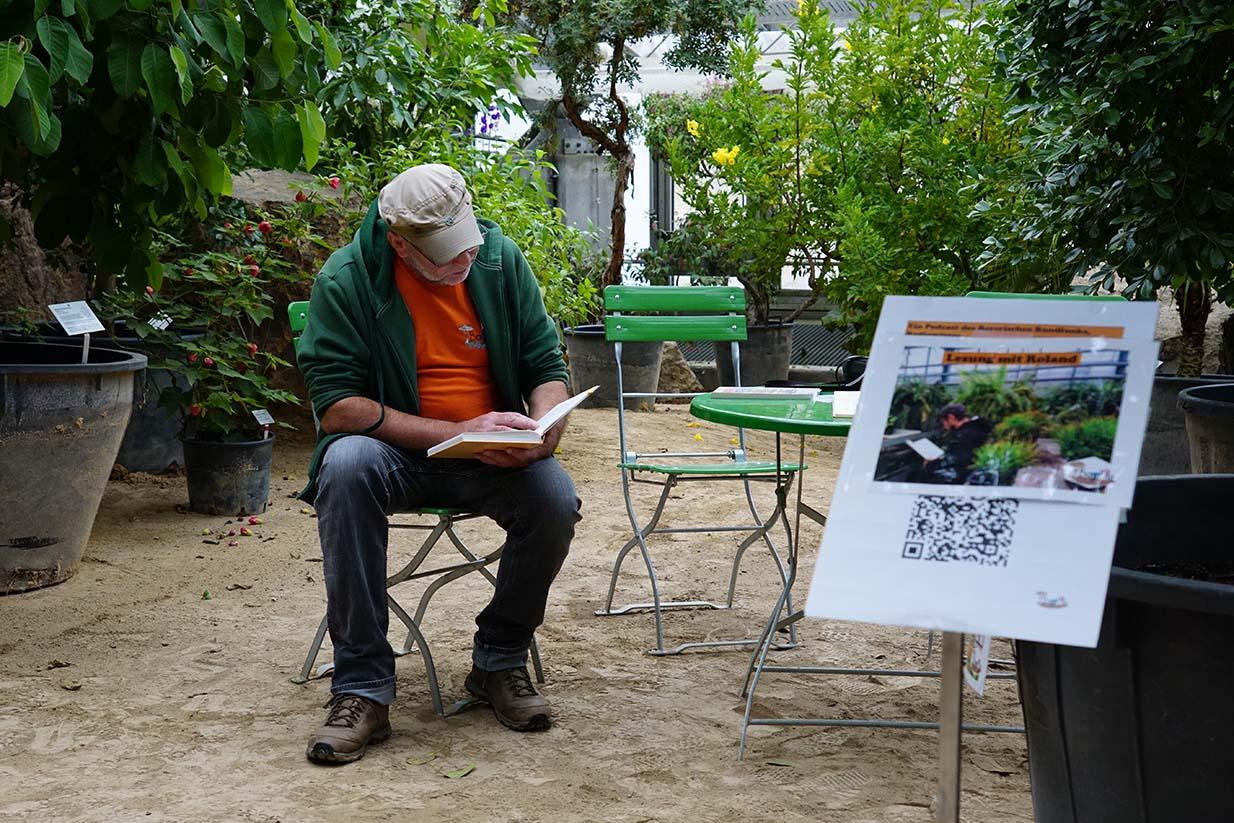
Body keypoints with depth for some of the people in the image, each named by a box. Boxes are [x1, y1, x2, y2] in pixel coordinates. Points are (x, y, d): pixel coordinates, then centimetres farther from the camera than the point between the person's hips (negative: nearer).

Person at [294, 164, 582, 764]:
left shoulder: (501, 258, 0)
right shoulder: (345, 280, -11)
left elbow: (547, 366, 6)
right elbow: (335, 406, -17)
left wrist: (542, 432, -18)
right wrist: (458, 434, -24)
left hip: (493, 455, 2)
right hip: (396, 451, -2)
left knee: (556, 498, -28)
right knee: (347, 465, -36)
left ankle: (500, 662, -2)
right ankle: (361, 688, -27)